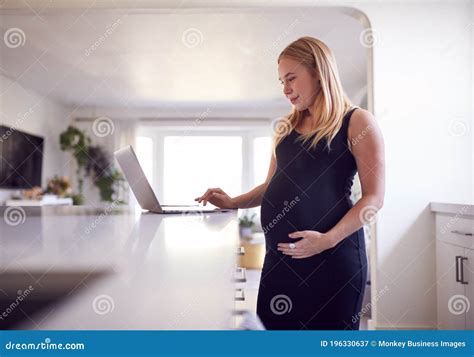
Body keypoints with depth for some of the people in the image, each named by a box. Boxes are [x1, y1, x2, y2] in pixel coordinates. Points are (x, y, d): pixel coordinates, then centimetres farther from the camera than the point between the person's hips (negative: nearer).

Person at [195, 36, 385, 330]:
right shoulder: (286, 128, 15)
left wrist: (328, 239, -20)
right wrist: (233, 203, 4)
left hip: (333, 254, -5)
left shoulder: (357, 122, -3)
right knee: (274, 327, 9)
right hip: (281, 255, 5)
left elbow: (374, 197, -8)